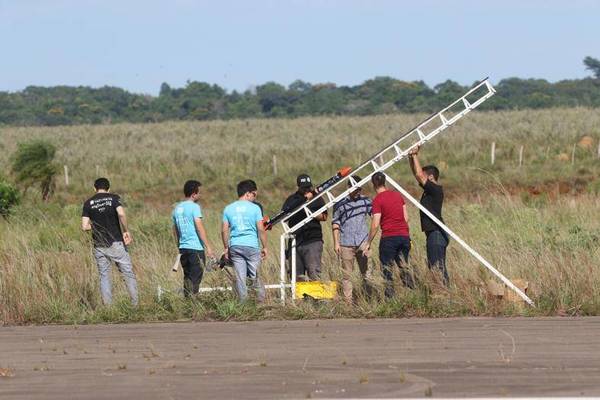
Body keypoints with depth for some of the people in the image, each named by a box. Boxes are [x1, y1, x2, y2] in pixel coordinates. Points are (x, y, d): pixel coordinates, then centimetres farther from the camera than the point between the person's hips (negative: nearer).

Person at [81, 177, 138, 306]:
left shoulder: (88, 203, 5)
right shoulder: (113, 198, -2)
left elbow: (85, 226, 0)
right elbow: (121, 214, -19)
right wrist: (126, 231, -9)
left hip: (99, 246, 2)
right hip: (115, 242, -2)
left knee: (104, 276, 9)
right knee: (128, 273, 5)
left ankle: (107, 306, 4)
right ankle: (135, 304, 1)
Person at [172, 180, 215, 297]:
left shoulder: (177, 208, 12)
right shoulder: (194, 207, -10)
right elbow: (199, 228, -17)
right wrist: (208, 247, -17)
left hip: (183, 248, 7)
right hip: (196, 248, -7)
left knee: (187, 277, 13)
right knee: (195, 278, -4)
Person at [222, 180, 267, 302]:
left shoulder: (228, 209, 7)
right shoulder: (254, 208, -2)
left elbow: (224, 230, 5)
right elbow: (261, 229, -5)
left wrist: (226, 248, 13)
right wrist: (264, 247, 2)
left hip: (235, 246, 3)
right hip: (252, 246, -3)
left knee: (240, 277, 4)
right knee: (255, 276, 4)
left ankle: (243, 301, 3)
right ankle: (261, 300, 3)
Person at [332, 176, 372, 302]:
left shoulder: (365, 201, 8)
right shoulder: (340, 203, 2)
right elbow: (335, 223, 5)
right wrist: (336, 243, -1)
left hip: (363, 243, 1)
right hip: (346, 244, -1)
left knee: (366, 273, 0)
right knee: (347, 274, 1)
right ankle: (348, 301, 3)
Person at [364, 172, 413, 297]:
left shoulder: (377, 200, -7)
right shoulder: (398, 195, 11)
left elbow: (375, 225, -11)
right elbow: (406, 218, 13)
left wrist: (368, 243, -4)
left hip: (389, 237, -5)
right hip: (404, 236, 5)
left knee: (387, 269, 2)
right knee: (404, 267, 15)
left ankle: (389, 297, -1)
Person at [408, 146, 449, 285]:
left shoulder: (436, 190, -13)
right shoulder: (430, 189, 14)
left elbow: (419, 175, -17)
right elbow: (417, 174, 21)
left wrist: (414, 156, -8)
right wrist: (411, 158, 10)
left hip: (437, 233, -10)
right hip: (432, 233, 10)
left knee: (438, 268, -13)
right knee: (434, 267, 10)